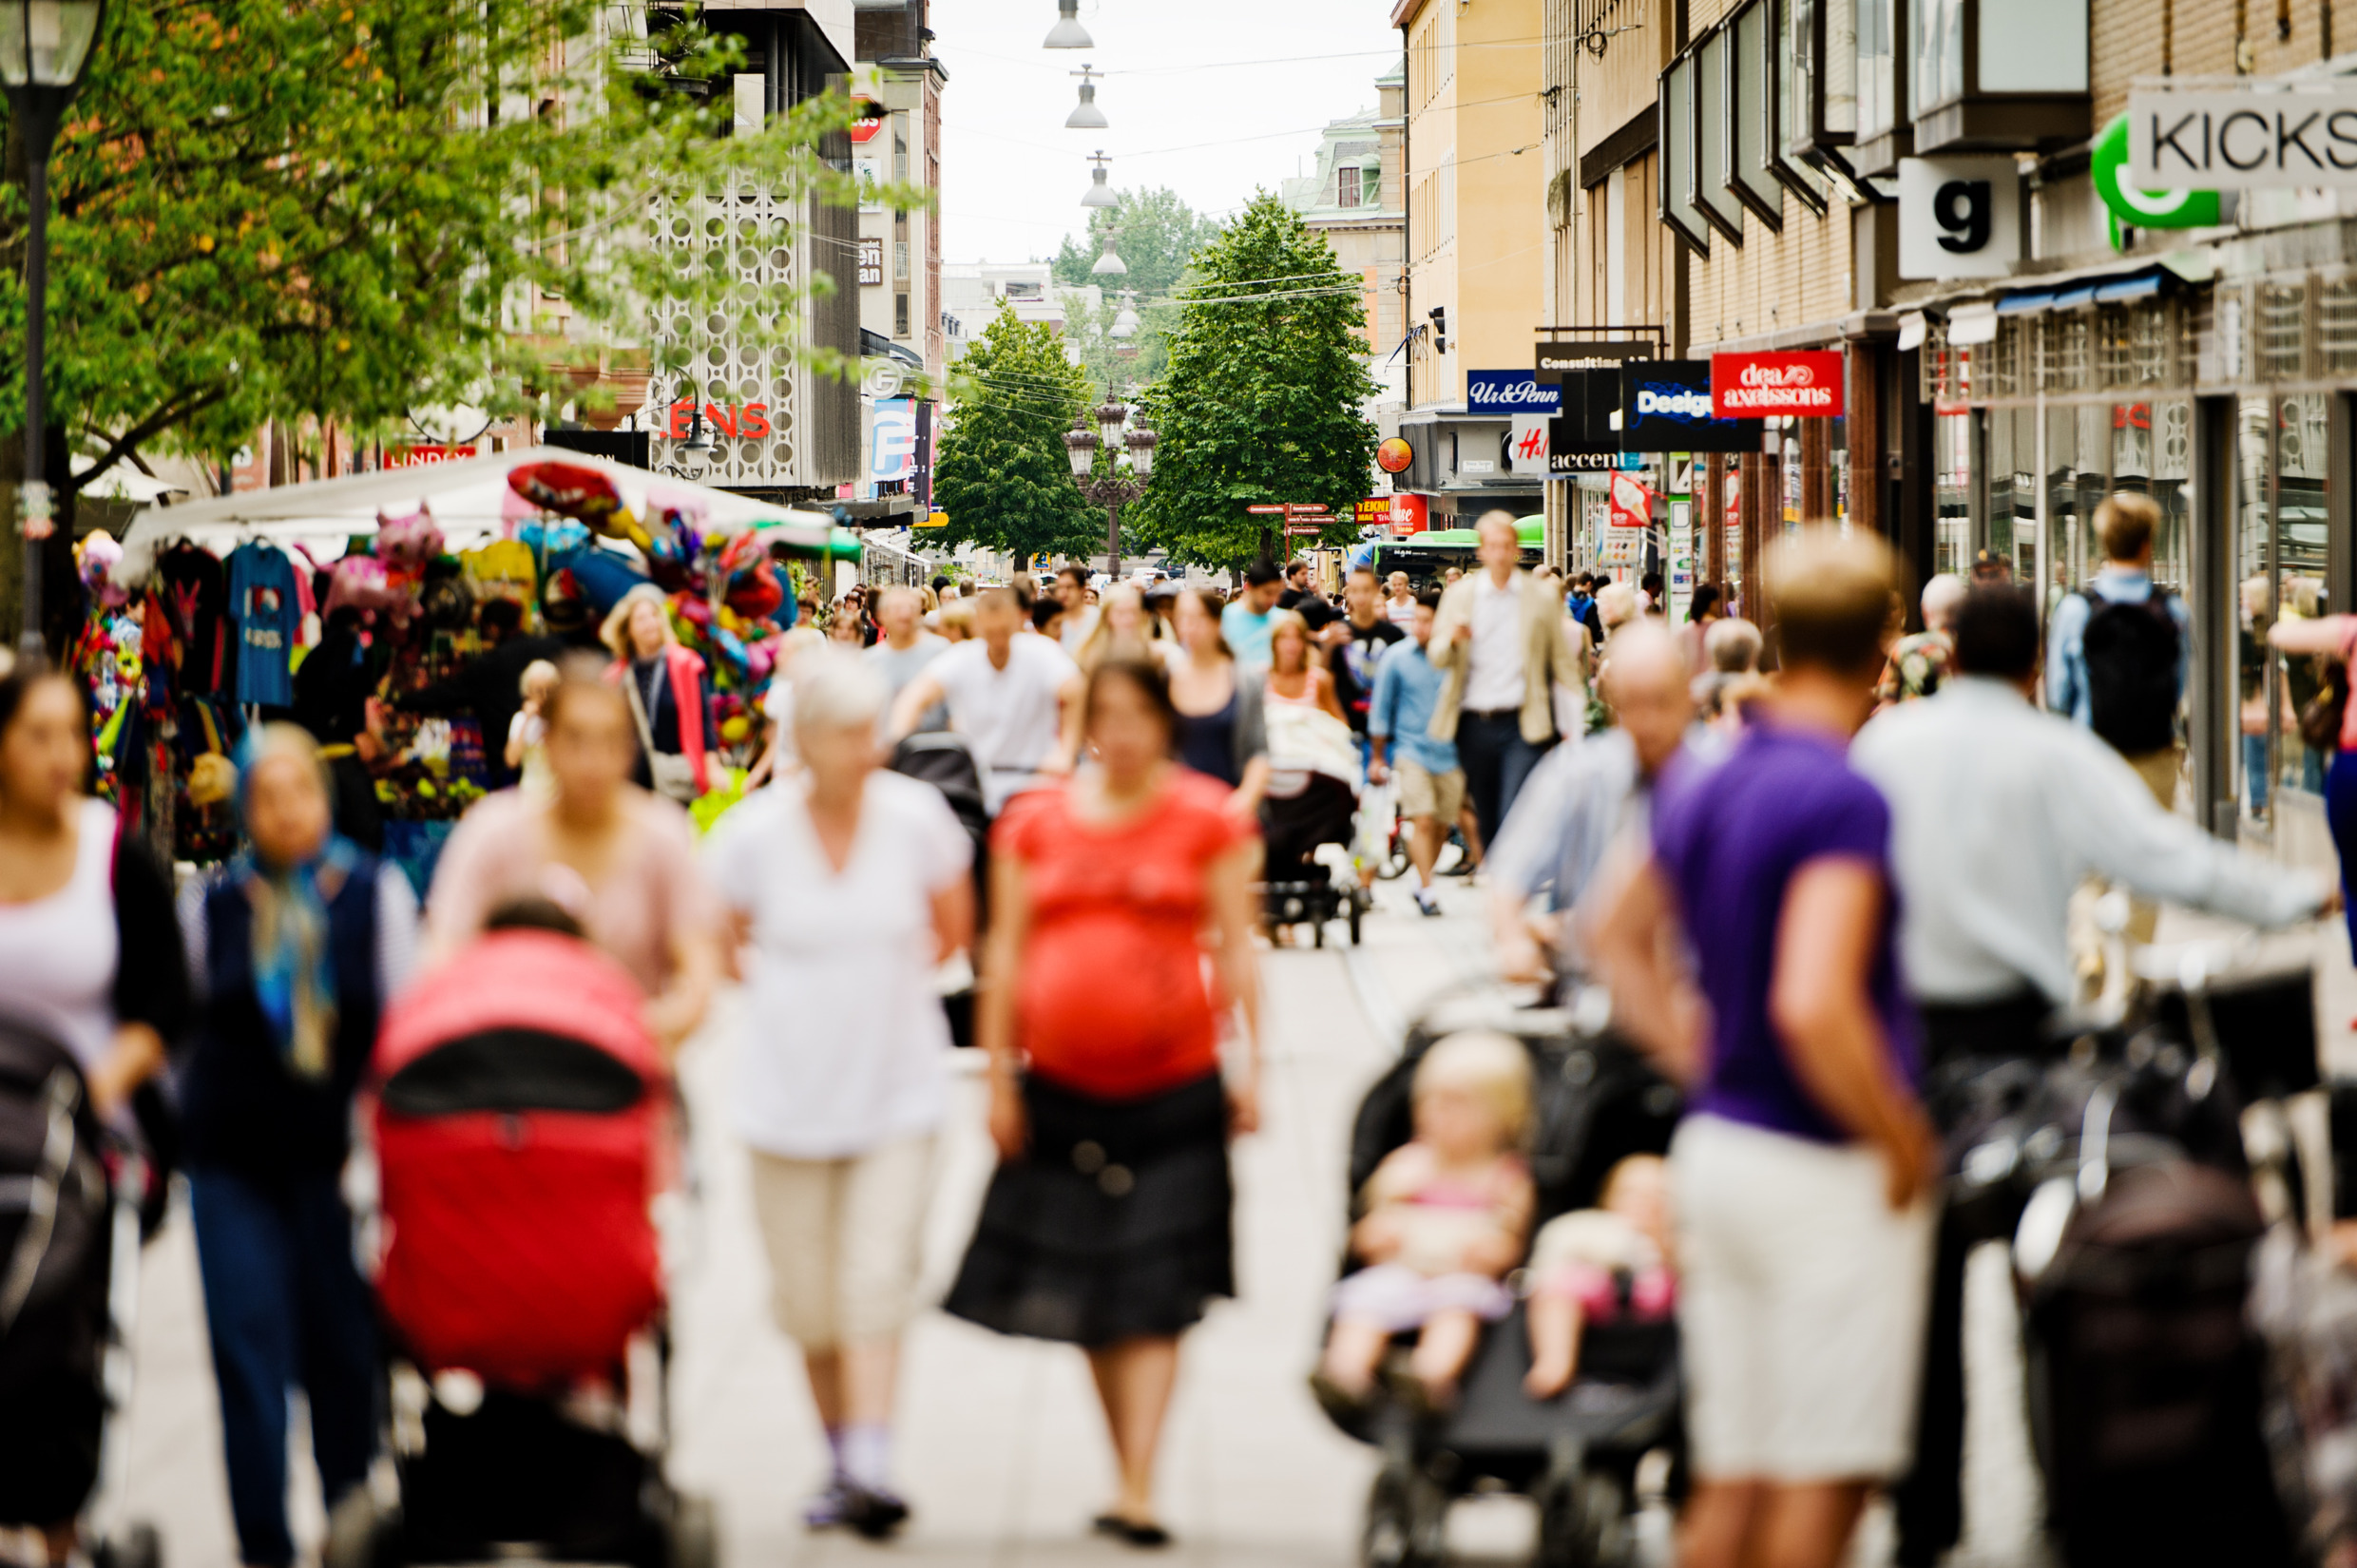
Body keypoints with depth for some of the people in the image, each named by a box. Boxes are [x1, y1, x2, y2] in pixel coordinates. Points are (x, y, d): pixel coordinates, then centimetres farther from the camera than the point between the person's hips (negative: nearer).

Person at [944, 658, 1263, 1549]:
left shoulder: (1207, 819, 1)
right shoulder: (1036, 824, 6)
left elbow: (1235, 947, 2)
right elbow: (1006, 953, 9)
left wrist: (1250, 1065, -4)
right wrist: (999, 1076, 5)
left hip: (1173, 1084, -3)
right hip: (1060, 1088, 3)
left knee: (1155, 1295, -8)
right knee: (1087, 1296, 9)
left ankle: (1137, 1491, -11)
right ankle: (1126, 1471, 21)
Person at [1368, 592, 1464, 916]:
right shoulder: (1397, 659, -2)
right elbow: (1381, 709, 6)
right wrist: (1378, 756, 9)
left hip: (1450, 753, 2)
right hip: (1412, 751, -2)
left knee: (1442, 826, 8)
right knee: (1422, 820, -14)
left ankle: (1422, 882, 27)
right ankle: (1426, 891, -12)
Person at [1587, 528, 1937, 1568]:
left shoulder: (1702, 791, 9)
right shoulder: (1842, 800, -18)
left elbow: (1619, 938, 23)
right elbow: (1813, 1004, -29)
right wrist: (1902, 1141, -16)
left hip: (1714, 1144, 8)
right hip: (1826, 1169, -8)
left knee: (1732, 1476, 12)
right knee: (1825, 1475, 0)